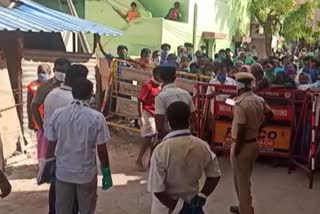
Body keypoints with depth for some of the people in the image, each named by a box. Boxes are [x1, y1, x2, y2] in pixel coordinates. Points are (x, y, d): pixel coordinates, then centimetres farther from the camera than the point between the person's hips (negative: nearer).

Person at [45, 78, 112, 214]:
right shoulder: (97, 117, -16)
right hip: (87, 173, -2)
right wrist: (106, 173, 1)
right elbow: (102, 150, -11)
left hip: (62, 172, 2)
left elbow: (51, 146, -2)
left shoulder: (57, 114, -8)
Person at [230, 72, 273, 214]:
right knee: (245, 179, 22)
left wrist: (236, 149, -16)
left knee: (241, 181, 6)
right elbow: (270, 114, 18)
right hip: (253, 144, 8)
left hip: (243, 145, -8)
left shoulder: (241, 103, -23)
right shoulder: (260, 100, 3)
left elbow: (241, 129, -25)